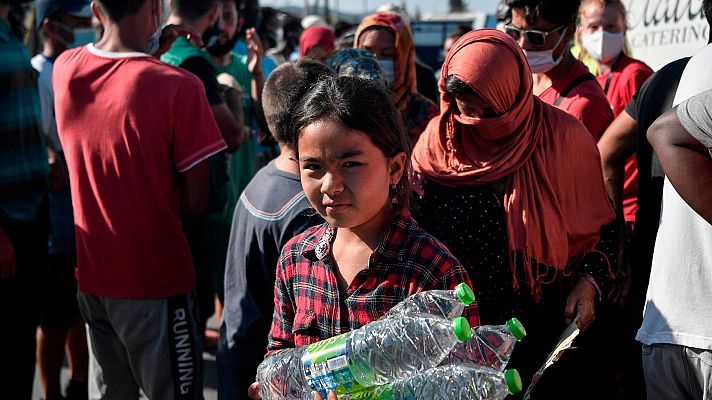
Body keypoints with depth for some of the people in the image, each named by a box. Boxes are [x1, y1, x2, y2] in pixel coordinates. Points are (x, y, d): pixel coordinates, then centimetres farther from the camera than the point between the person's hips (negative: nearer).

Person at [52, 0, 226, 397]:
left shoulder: (64, 69, -3)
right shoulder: (178, 86, -20)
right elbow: (195, 200, -13)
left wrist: (150, 52, 11)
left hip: (92, 278, 6)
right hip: (158, 283, -5)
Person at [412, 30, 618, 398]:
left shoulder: (562, 138, -7)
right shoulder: (437, 140, -1)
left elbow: (602, 226, 2)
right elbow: (413, 224, 9)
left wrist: (589, 282, -12)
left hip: (544, 325, -1)